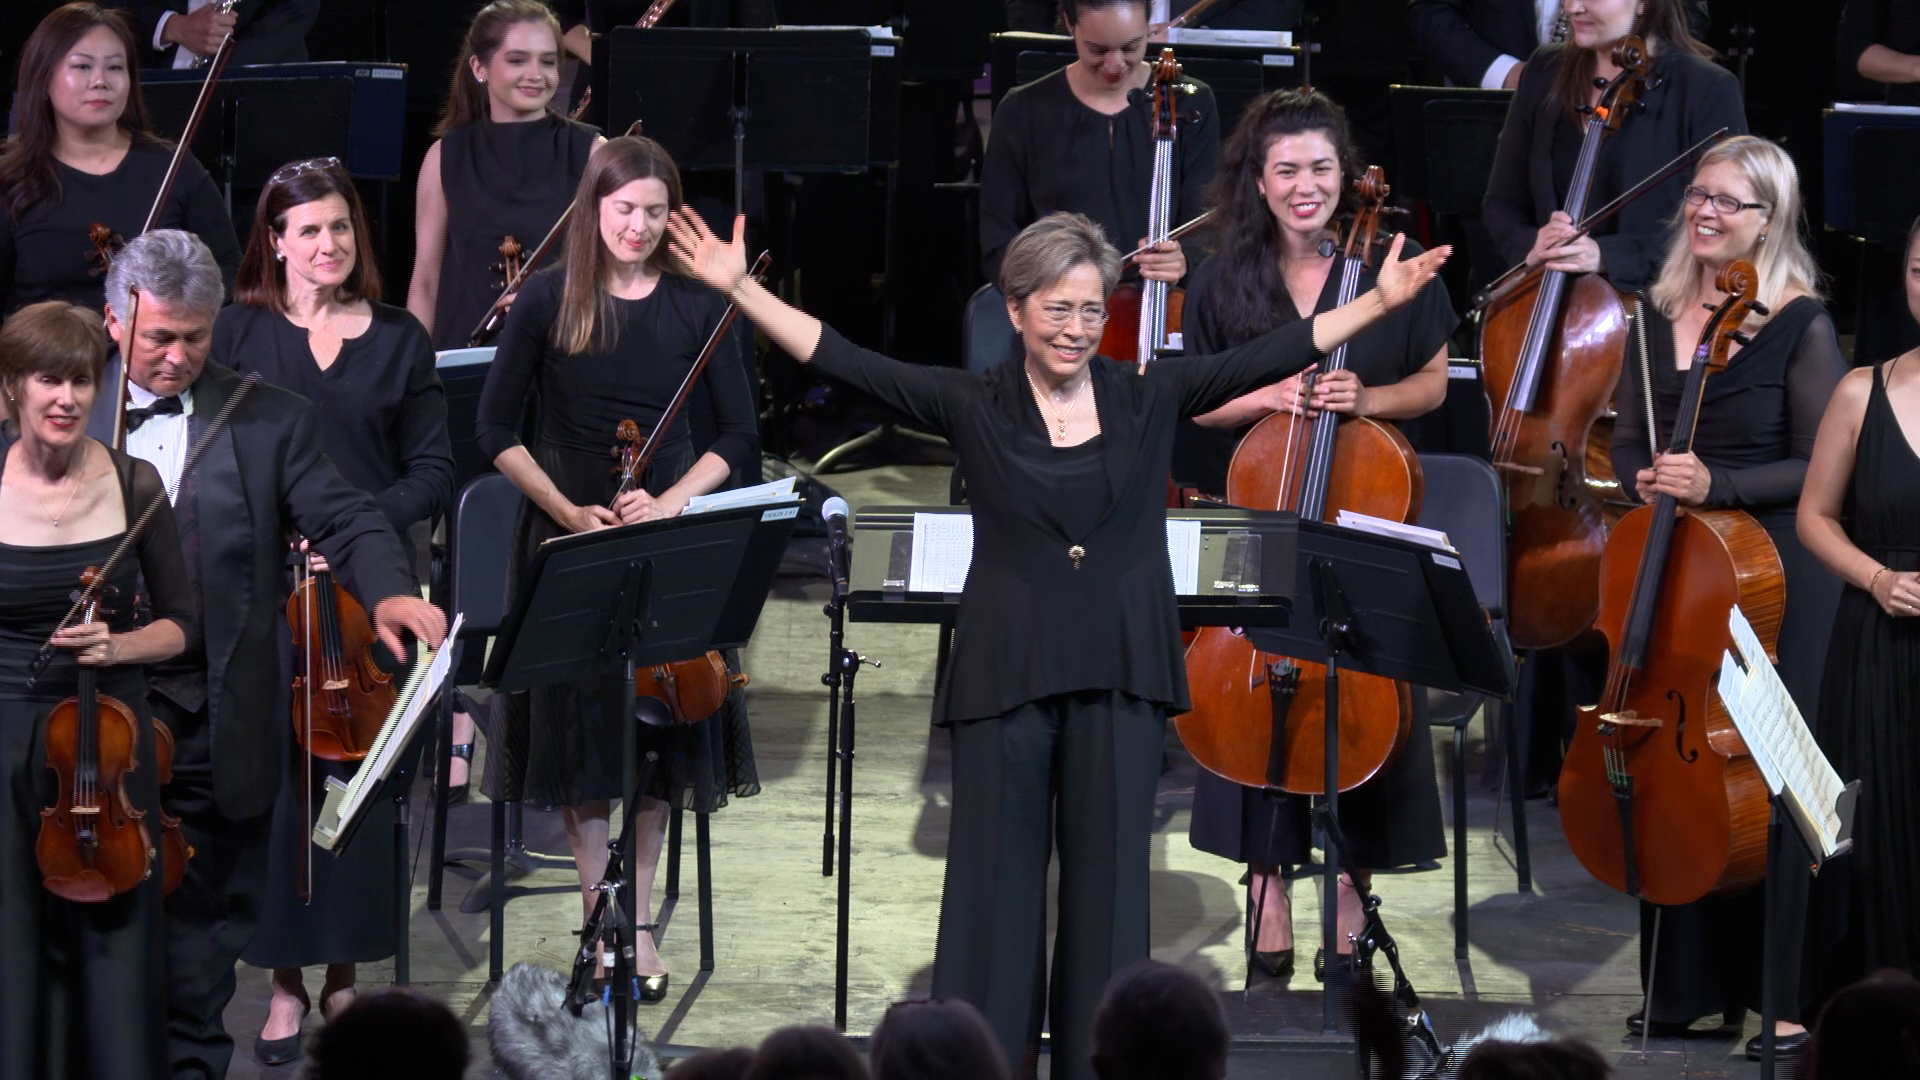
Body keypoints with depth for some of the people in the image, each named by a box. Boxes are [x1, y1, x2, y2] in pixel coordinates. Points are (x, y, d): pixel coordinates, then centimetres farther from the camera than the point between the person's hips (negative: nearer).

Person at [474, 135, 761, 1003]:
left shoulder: (695, 307, -1)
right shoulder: (548, 300, -5)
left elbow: (739, 435, 2)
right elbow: (496, 430, -2)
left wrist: (671, 502, -12)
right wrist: (567, 511, -12)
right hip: (569, 533, -1)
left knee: (664, 726, 4)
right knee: (581, 725, 3)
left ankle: (639, 920, 14)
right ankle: (597, 915, 12)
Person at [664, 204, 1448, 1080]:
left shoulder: (1150, 399, 3)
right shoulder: (973, 406, 0)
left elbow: (1275, 353, 2)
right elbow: (842, 361, -5)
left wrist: (1381, 301, -2)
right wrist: (740, 289, -12)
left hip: (1119, 677, 1)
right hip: (1005, 675, -1)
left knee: (1108, 879, 6)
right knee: (995, 879, 3)